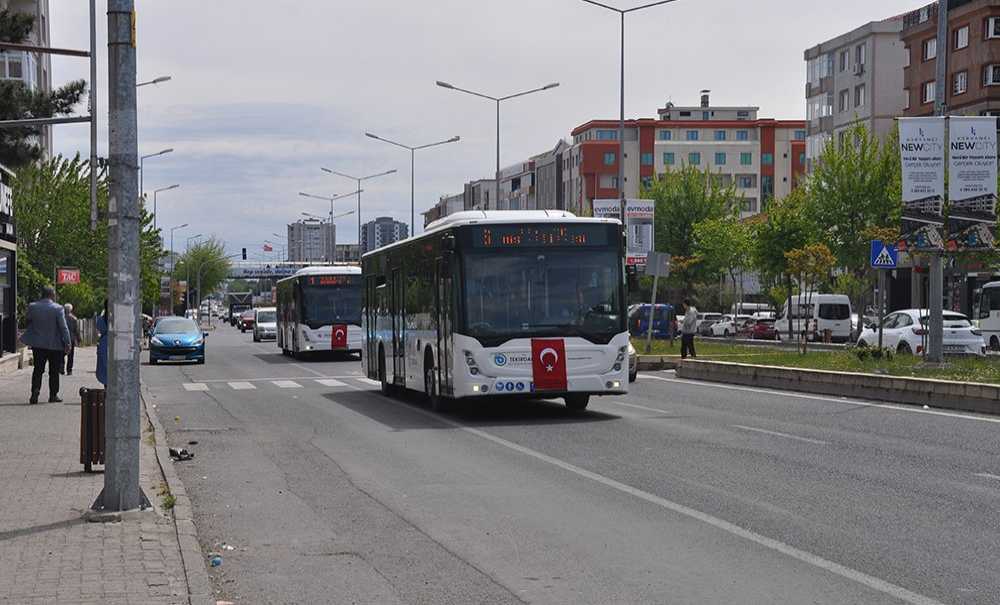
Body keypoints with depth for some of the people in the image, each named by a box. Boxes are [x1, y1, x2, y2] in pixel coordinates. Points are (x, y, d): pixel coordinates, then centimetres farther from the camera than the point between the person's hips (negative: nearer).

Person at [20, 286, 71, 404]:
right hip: (54, 345, -2)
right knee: (54, 372, 8)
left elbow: (27, 322, 11)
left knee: (38, 370, 8)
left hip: (37, 344, 2)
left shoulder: (32, 307, 0)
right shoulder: (58, 308, -11)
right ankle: (53, 395, 11)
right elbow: (63, 327, -12)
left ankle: (35, 391, -8)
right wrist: (67, 343, -8)